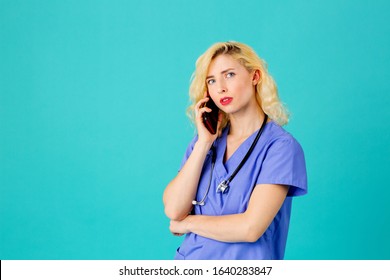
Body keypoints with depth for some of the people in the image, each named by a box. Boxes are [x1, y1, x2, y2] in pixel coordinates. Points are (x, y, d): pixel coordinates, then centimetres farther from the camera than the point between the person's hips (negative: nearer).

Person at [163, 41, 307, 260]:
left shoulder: (281, 146, -9)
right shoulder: (204, 140, 6)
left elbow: (251, 228, -17)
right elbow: (173, 210, -5)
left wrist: (188, 223, -5)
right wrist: (204, 142, -7)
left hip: (243, 266, -4)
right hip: (190, 258, 4)